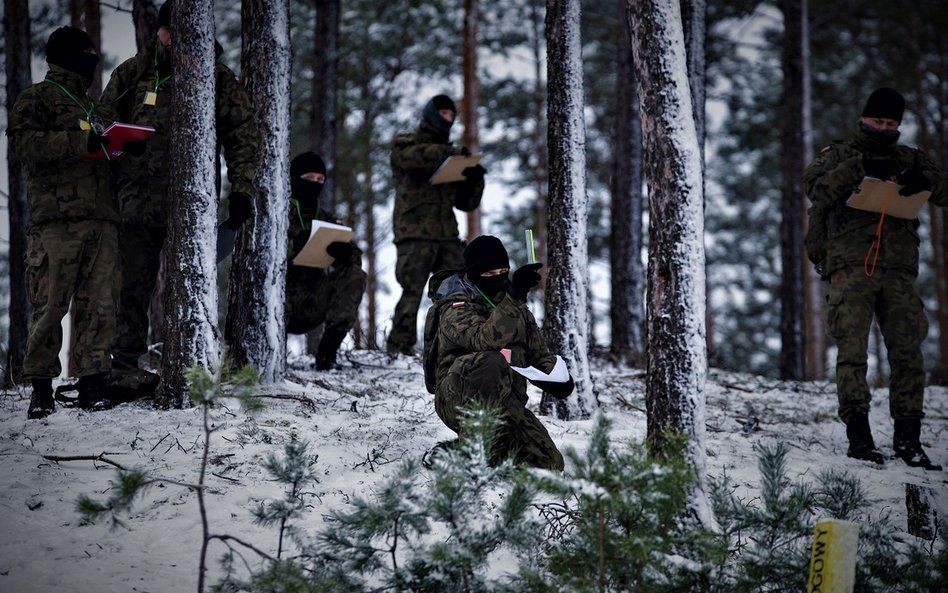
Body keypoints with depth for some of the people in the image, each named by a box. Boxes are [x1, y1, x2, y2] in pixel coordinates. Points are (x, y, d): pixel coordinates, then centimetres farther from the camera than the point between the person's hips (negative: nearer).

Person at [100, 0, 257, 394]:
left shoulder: (218, 79, 6)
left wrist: (241, 191, -2)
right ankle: (125, 367, 1)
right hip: (137, 198, 1)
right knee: (133, 286, -1)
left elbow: (242, 137, 7)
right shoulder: (133, 73, 10)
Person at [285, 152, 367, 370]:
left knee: (355, 276, -18)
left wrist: (344, 252, -20)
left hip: (312, 303, 4)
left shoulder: (325, 220, 16)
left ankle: (327, 350, -22)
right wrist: (293, 247, -32)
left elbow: (355, 257, 5)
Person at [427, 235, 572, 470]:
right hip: (458, 397, -7)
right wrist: (514, 297, -36)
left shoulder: (517, 309, 16)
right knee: (492, 362, -38)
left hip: (505, 404, 7)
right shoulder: (455, 308, -7)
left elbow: (538, 354, 19)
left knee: (549, 463, -10)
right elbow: (486, 339, -28)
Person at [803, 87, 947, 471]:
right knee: (852, 351, -11)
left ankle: (908, 438, 2)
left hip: (899, 273, 3)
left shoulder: (910, 160, 19)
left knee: (908, 353, -2)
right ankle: (858, 435, -12)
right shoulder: (840, 155, 12)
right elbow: (817, 190, -6)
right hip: (851, 269, -3)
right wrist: (860, 168, -15)